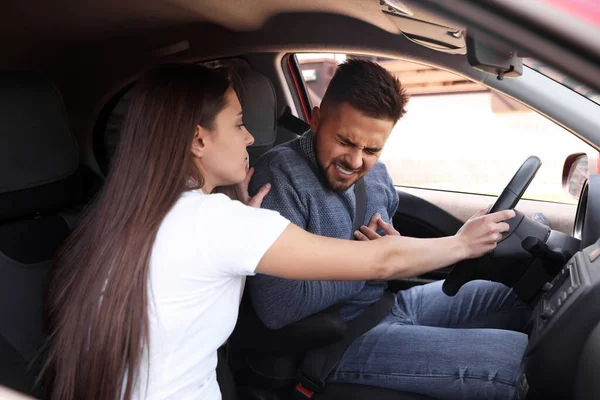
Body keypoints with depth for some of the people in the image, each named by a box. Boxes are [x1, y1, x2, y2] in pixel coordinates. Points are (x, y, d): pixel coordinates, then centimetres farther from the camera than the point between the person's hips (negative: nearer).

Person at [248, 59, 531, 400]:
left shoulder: (376, 174, 3)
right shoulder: (282, 174, -22)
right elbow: (277, 308, -28)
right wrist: (368, 261, -19)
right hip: (344, 338, -8)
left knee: (508, 298, 20)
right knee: (518, 356, -15)